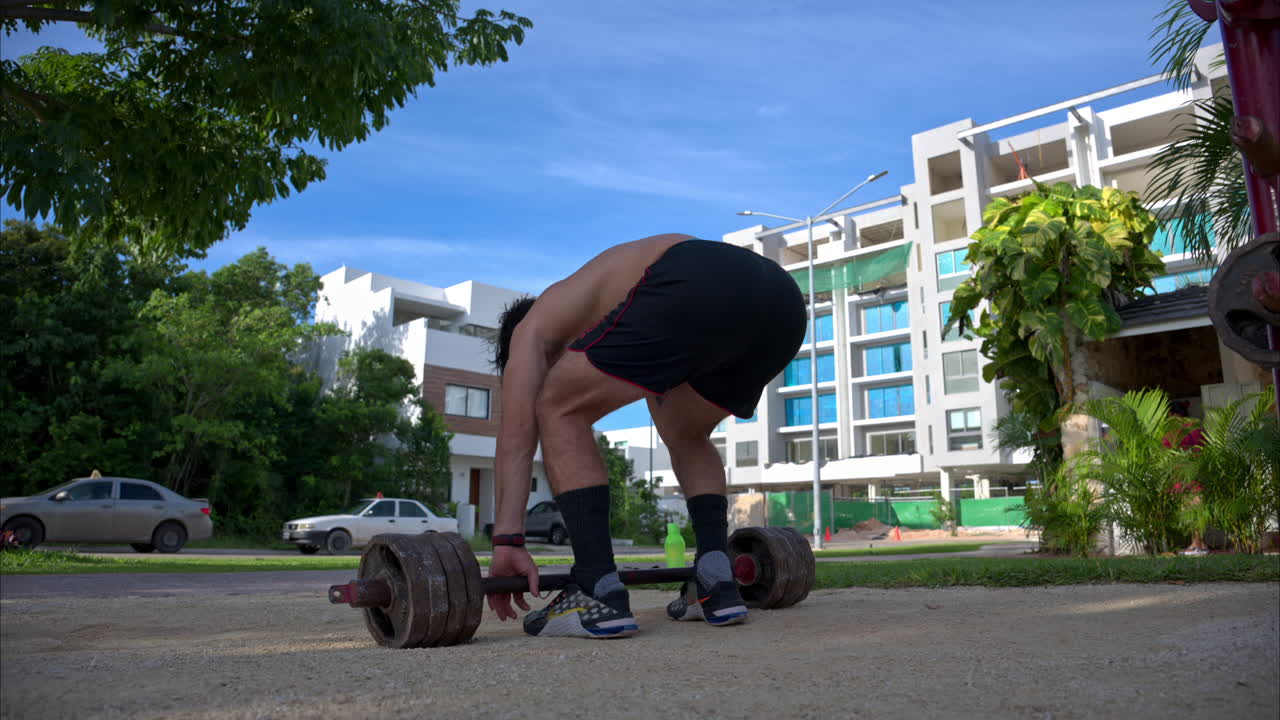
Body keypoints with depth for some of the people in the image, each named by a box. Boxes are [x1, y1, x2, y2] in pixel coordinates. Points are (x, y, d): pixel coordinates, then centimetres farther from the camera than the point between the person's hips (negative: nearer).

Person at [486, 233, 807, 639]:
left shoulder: (532, 326, 27)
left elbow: (518, 427, 13)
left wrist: (507, 540, 11)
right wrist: (710, 551, 47)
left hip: (698, 288, -8)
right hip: (780, 300, 8)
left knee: (561, 413, 9)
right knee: (686, 434, 32)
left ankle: (601, 596, 3)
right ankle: (717, 587, 20)